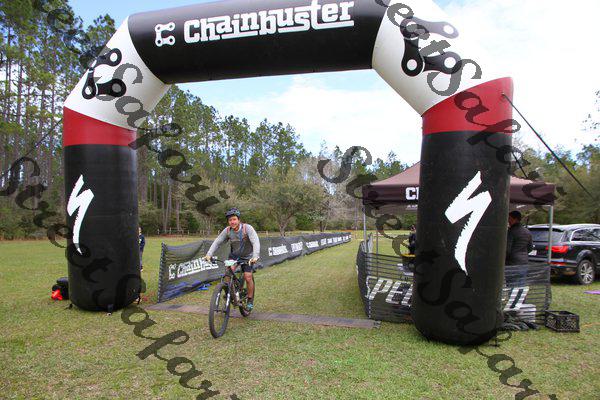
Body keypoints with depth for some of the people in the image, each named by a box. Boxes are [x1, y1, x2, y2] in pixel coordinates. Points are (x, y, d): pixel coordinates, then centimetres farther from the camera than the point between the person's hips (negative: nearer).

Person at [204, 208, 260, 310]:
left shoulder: (247, 228, -27)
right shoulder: (227, 230, -16)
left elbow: (256, 242, -36)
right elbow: (217, 242, -14)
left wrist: (255, 257, -50)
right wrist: (209, 254, -27)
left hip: (247, 257, -3)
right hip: (234, 255, 3)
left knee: (248, 277, -10)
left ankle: (250, 300, 11)